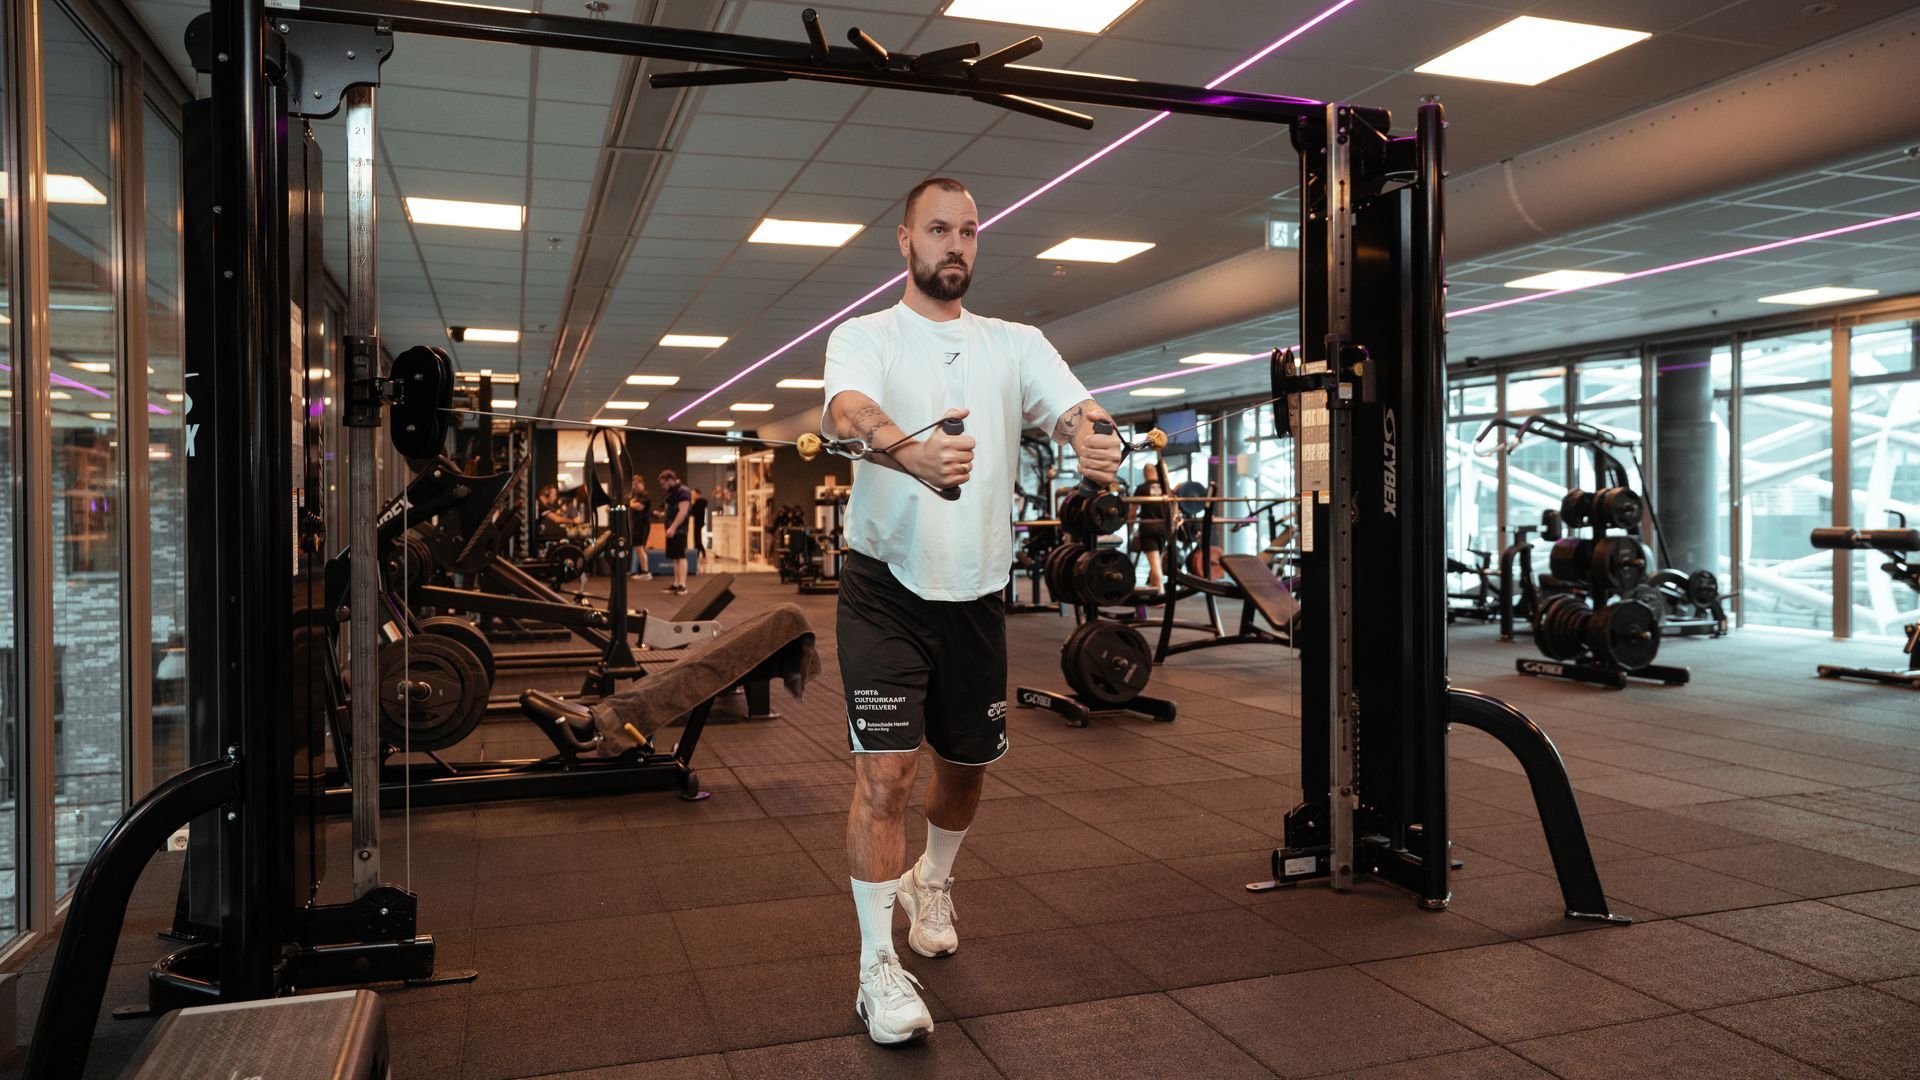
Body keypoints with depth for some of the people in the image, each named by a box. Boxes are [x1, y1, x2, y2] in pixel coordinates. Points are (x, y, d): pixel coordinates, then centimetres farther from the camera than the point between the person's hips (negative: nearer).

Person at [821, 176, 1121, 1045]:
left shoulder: (1015, 343, 7)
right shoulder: (865, 336, -3)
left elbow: (1071, 404, -11)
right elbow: (847, 410, -26)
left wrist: (1094, 439, -37)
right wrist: (911, 451, -50)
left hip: (976, 591, 4)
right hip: (887, 587, -4)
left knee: (967, 761, 17)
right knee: (886, 767, -10)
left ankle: (932, 882, 46)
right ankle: (878, 965, 3)